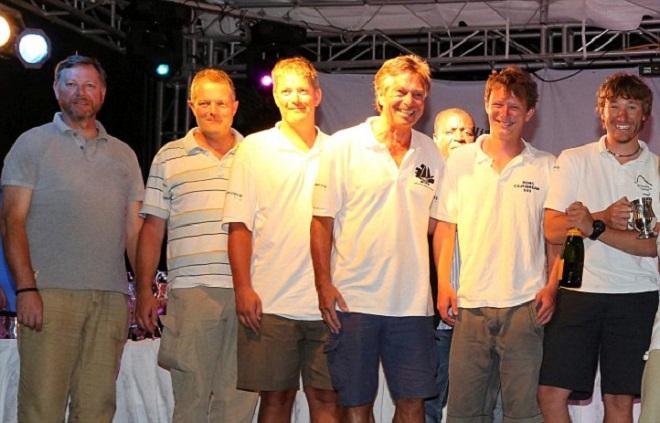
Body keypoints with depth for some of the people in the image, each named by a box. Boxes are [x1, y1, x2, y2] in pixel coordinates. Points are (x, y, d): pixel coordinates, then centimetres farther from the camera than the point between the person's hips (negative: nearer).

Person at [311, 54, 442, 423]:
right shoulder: (344, 145, 0)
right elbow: (323, 220, -1)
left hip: (413, 301, 3)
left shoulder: (431, 153, 10)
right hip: (354, 297, -3)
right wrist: (324, 284, -9)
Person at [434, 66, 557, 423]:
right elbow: (445, 228, 10)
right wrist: (443, 285, 2)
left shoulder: (545, 167, 6)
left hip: (525, 305, -1)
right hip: (470, 303, 1)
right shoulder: (460, 160, 8)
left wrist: (551, 287, -3)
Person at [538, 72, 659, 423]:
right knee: (551, 393, -6)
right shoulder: (573, 161, 7)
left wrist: (593, 228, -17)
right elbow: (553, 230, -1)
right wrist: (606, 217, -16)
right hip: (577, 290, 0)